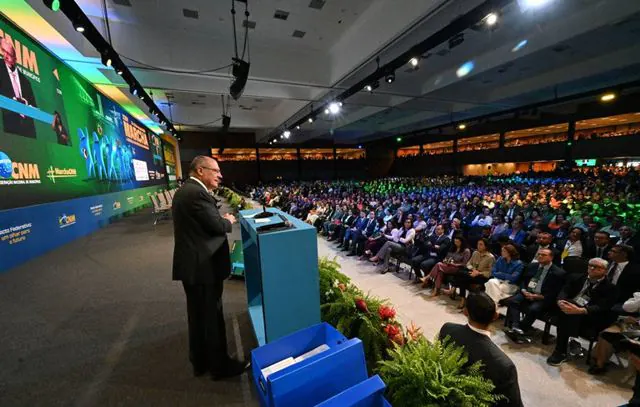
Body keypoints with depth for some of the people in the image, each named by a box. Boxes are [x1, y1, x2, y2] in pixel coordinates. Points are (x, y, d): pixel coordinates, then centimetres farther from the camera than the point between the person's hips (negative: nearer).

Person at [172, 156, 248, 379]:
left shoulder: (184, 190, 12)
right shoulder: (198, 193, -20)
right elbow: (217, 226, -19)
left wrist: (221, 219, 6)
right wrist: (229, 220, 0)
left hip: (192, 264, 10)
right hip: (203, 266, -10)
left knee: (197, 315, 21)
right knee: (212, 316, 6)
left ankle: (200, 361, 38)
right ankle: (220, 365, 25)